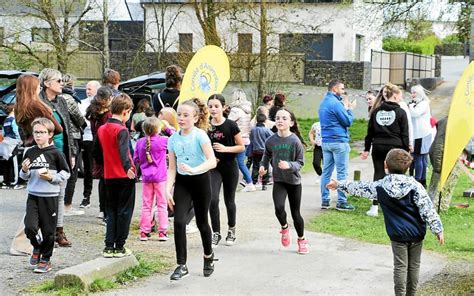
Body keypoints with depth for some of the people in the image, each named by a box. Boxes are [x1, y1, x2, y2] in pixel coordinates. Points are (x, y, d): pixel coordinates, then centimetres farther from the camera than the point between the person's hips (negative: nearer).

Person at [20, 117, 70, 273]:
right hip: (33, 196, 3)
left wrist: (51, 177, -13)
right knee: (30, 227, -10)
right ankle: (37, 247, 21)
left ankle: (45, 259, 19)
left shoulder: (55, 153, -5)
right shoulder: (30, 153, 6)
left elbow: (66, 173, 2)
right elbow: (24, 176, 15)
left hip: (50, 196, -3)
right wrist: (25, 171, -6)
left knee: (48, 230, 3)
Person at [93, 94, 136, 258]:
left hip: (109, 177, 6)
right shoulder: (121, 130, -14)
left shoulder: (101, 129, 8)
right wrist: (128, 167, -34)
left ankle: (109, 247, 10)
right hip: (124, 176, -6)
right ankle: (119, 247, 6)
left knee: (111, 212, 14)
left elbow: (96, 152, 16)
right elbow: (123, 151, -29)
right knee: (124, 212, 3)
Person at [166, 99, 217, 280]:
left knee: (201, 221, 9)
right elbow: (172, 168, 3)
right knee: (179, 221, -12)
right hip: (181, 182, 3)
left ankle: (208, 256, 37)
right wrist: (168, 190, -8)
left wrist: (194, 170, -41)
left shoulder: (200, 135, -15)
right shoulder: (173, 139, -1)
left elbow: (212, 161, -27)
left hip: (201, 180, -3)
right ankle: (182, 265, -6)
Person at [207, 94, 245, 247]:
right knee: (213, 199, -12)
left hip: (230, 167, -1)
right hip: (214, 167, 2)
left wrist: (226, 149, -20)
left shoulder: (231, 125, -10)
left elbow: (241, 147, -5)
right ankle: (216, 233, -1)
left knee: (229, 200, 11)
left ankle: (231, 230, 32)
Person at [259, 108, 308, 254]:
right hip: (278, 181, 2)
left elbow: (300, 162, -11)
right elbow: (267, 155, 13)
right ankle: (284, 227, 13)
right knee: (279, 208, -20)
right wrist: (263, 166, -4)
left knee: (295, 213, 8)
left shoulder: (295, 141, -15)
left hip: (294, 181, -1)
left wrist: (289, 165, -29)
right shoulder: (271, 140, -7)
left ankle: (302, 240, 31)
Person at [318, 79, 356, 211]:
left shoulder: (323, 103, 15)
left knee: (326, 171, 9)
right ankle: (341, 202, -3)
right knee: (342, 173, -4)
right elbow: (348, 122, -12)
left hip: (326, 141, 9)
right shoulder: (336, 103, -14)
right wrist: (349, 109, 3)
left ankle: (325, 200, 10)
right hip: (339, 141, -9)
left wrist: (345, 108, 12)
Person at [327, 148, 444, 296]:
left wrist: (339, 185, 22)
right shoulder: (414, 185, -10)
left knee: (400, 266, 6)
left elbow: (360, 188, 7)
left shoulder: (380, 186, -6)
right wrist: (438, 229, -6)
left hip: (397, 234, 0)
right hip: (417, 234, 0)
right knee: (414, 266, 12)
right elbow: (427, 209, -12)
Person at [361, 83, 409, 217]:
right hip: (395, 147, -3)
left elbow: (370, 132, 9)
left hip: (378, 147, 3)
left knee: (378, 174, 5)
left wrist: (367, 149, 14)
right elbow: (404, 134, -4)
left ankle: (375, 207, -1)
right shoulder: (400, 112, -3)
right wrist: (406, 150, 1)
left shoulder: (376, 111, 7)